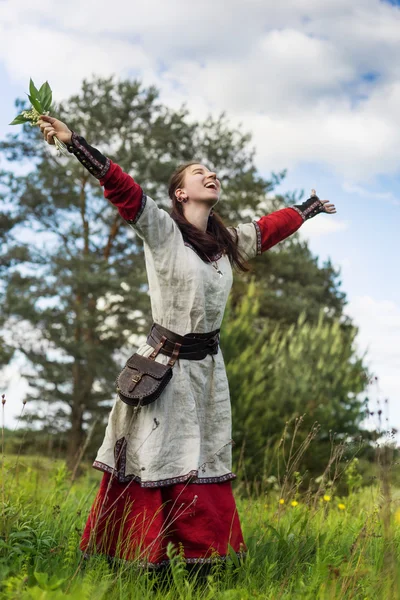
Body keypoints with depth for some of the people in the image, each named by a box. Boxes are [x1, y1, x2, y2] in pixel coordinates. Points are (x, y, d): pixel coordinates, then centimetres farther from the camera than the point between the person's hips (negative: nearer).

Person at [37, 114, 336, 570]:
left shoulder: (228, 242, 12)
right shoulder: (161, 230, -5)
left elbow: (271, 227, 29)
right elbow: (122, 188, -16)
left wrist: (309, 208, 44)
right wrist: (72, 142, -27)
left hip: (207, 369, 6)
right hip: (161, 367, -6)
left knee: (203, 473, 8)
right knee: (149, 470, 0)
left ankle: (203, 567, 14)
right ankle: (138, 567, 7)